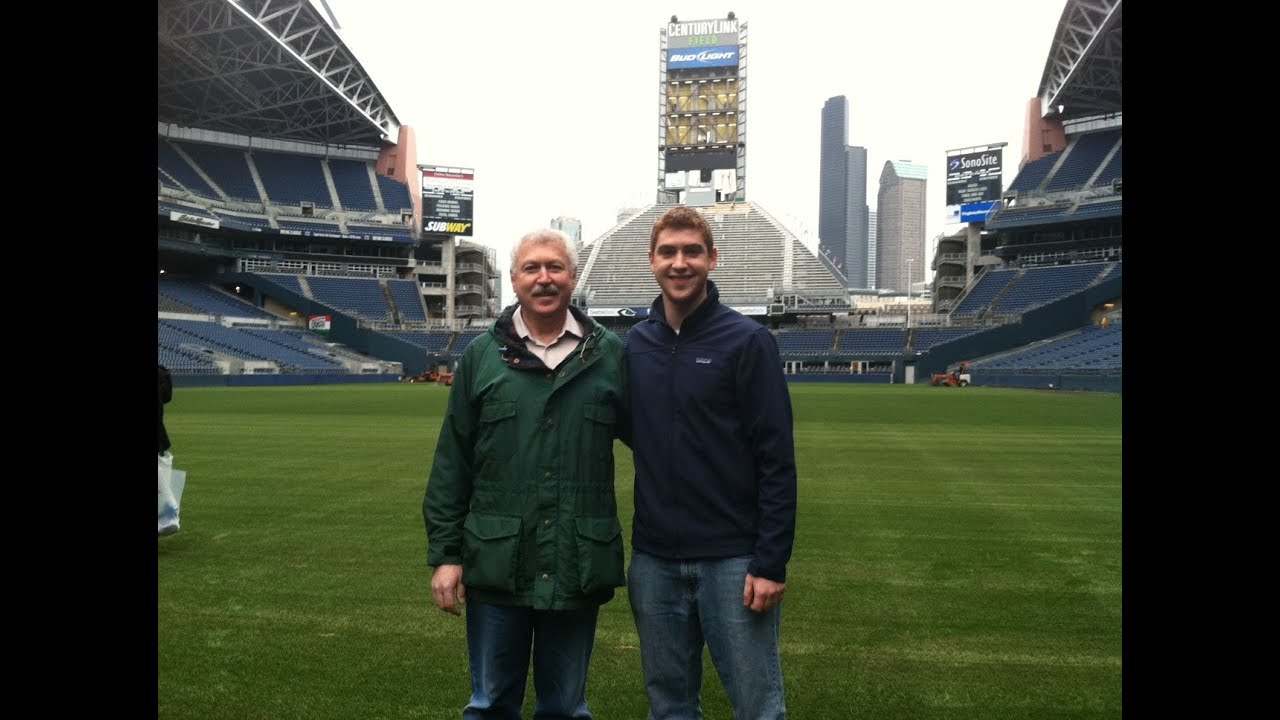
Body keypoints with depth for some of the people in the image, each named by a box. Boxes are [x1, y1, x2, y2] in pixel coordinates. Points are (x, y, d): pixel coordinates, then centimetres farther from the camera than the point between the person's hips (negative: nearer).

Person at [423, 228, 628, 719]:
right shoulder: (482, 356, 2)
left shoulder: (609, 354, 2)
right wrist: (445, 553, 0)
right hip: (498, 565, 0)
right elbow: (451, 464, 3)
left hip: (579, 567, 0)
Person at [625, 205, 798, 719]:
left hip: (733, 558, -4)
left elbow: (776, 461, -10)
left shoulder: (747, 341, -8)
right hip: (653, 560, 4)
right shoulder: (634, 344, 5)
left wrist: (771, 562, -14)